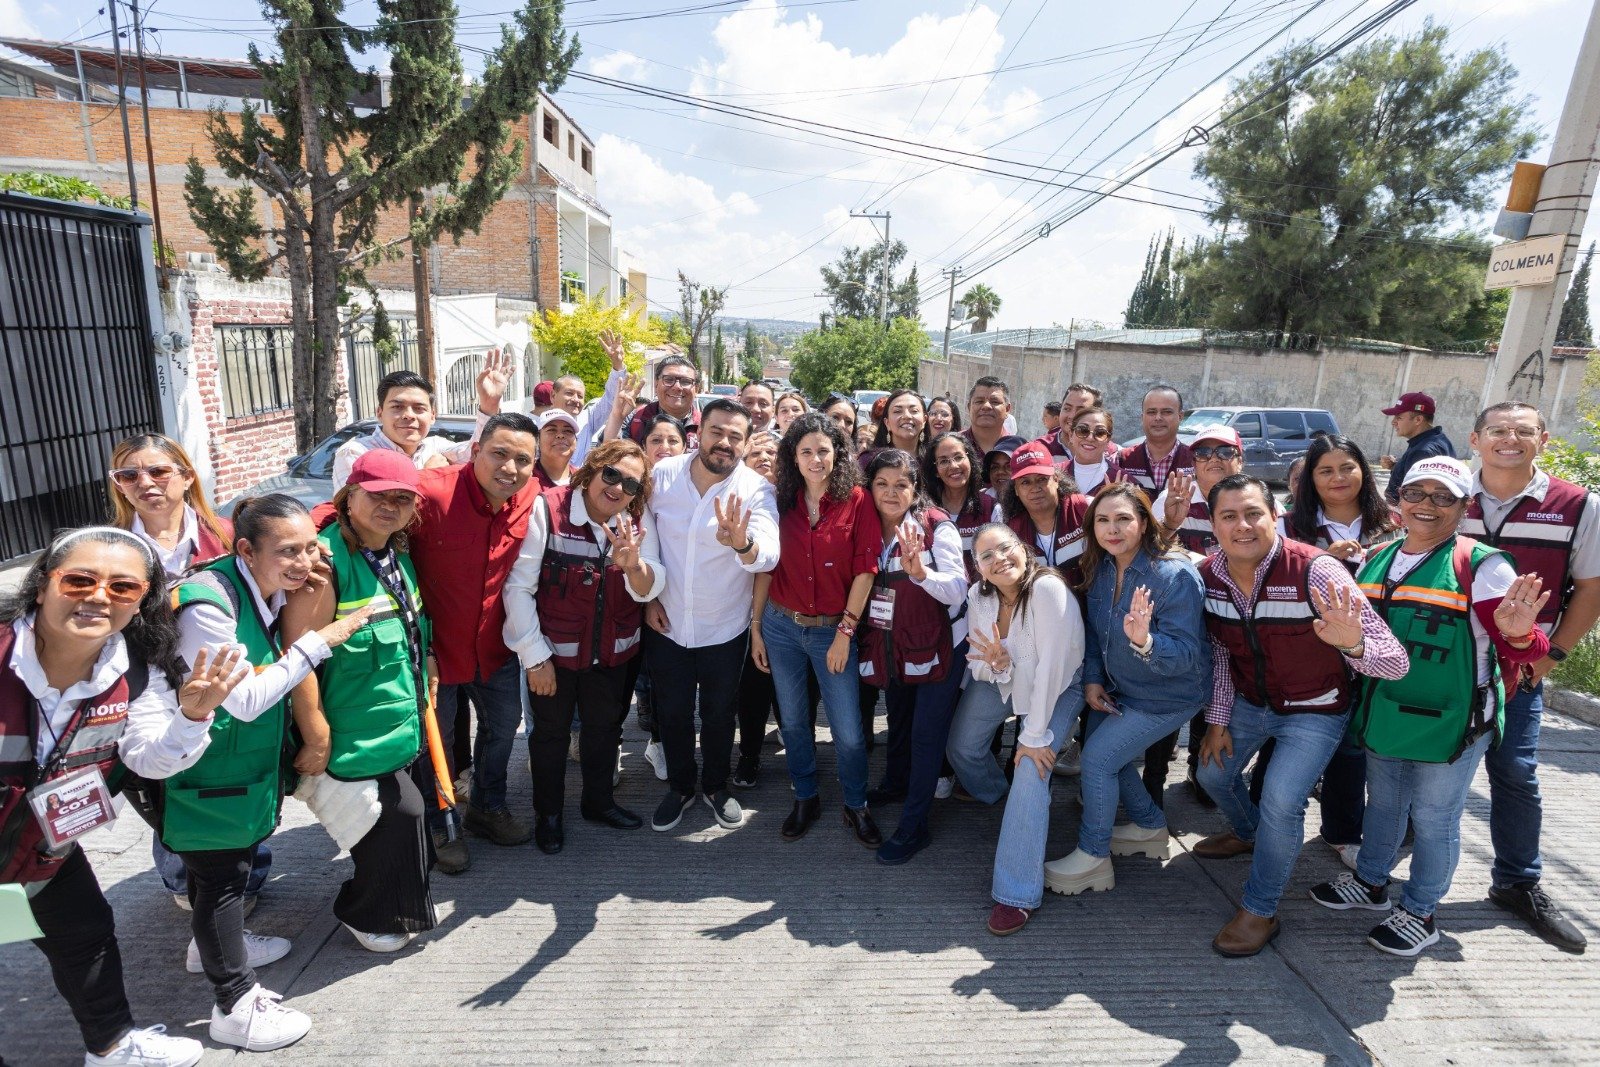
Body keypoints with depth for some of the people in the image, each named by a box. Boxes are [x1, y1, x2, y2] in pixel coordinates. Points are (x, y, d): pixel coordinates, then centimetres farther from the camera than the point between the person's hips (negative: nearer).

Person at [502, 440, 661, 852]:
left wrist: (632, 564, -32)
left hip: (613, 652, 5)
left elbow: (648, 590, -9)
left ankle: (599, 800, 45)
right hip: (554, 652, -4)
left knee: (605, 728, 22)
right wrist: (534, 654, -15)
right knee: (550, 732, 15)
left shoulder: (635, 521, -4)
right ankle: (548, 814, 37)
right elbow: (518, 586, -18)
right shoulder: (546, 509, -19)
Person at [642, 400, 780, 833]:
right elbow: (646, 540, 2)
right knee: (672, 712, 16)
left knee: (719, 713, 16)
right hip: (666, 622, 2)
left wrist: (741, 544, -53)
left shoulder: (756, 490, -16)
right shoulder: (662, 475, -10)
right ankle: (680, 786, 40)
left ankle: (716, 786, 41)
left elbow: (768, 555, -32)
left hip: (725, 628, -1)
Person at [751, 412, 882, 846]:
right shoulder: (782, 502, 1)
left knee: (849, 732, 4)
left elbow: (864, 570, -9)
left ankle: (856, 806, 29)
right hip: (781, 626, 3)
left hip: (833, 630, -3)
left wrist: (845, 632, -10)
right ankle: (805, 799, 37)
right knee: (792, 722, 16)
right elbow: (766, 567, 4)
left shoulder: (856, 501, -7)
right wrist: (755, 626, 4)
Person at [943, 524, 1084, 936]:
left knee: (1032, 772, -21)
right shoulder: (978, 596, -17)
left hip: (1058, 686, -5)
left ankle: (1018, 894, -9)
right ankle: (997, 797, 49)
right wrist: (994, 663, -34)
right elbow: (979, 667, -9)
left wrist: (1035, 736, -27)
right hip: (1001, 679, 6)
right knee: (961, 748, 13)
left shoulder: (1048, 589, -34)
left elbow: (1050, 667, -32)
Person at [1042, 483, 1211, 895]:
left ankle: (1093, 858, 11)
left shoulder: (1175, 575, -29)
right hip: (1119, 689, 8)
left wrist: (1144, 640, -50)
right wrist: (1092, 679, -3)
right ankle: (1151, 827, 40)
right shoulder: (1101, 568, -7)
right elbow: (1095, 630, 7)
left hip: (1168, 695, -8)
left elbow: (1186, 656, -31)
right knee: (1102, 752, 16)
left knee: (1098, 759, -9)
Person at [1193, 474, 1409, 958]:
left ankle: (1260, 912, 6)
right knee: (1213, 773, 16)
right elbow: (1220, 651, 1)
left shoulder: (1315, 571, -31)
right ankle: (1249, 834, 51)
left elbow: (1395, 663, -34)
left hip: (1313, 710, -5)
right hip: (1249, 701, 6)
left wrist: (1353, 644, -56)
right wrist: (1218, 720, 3)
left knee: (1280, 801, -18)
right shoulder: (1208, 574, -15)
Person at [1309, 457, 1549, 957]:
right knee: (1382, 803, 22)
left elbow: (1521, 648, -17)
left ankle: (1420, 913, 30)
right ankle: (1371, 883, 43)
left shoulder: (1481, 566, -12)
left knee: (1433, 818, 10)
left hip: (1449, 723, -5)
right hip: (1382, 717, 5)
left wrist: (1518, 636, -37)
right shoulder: (1376, 560, 4)